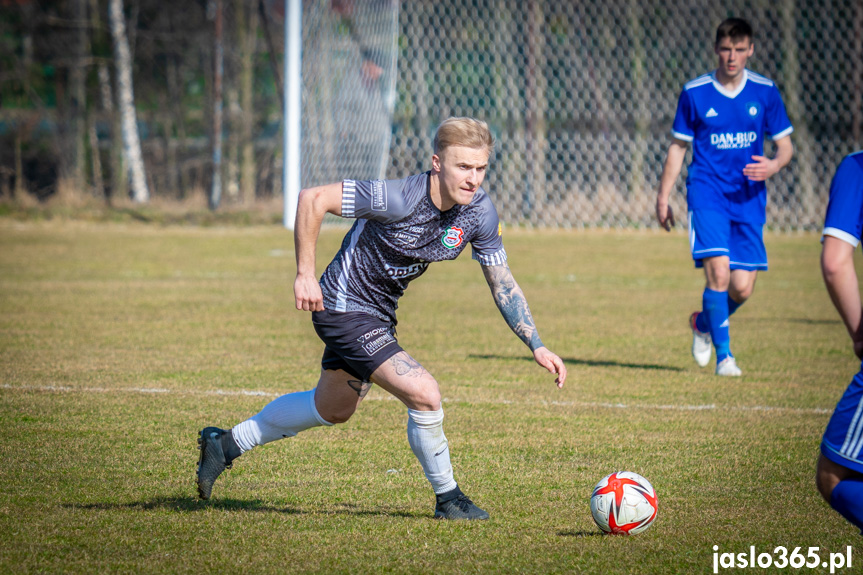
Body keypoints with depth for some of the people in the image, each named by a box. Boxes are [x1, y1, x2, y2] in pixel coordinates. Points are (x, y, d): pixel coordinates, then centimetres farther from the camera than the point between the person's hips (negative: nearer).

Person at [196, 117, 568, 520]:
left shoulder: (479, 211, -11)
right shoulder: (398, 198, -31)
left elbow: (502, 283, -1)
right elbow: (312, 199, -27)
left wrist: (537, 346, -7)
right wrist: (305, 275, -26)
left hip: (378, 314, 9)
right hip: (345, 307, -9)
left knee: (333, 409, 27)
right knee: (424, 395, -20)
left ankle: (227, 444, 43)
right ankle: (447, 498, 2)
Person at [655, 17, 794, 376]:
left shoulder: (765, 92, 3)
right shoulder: (694, 93, 0)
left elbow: (785, 147, 7)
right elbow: (678, 146, 10)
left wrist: (773, 166, -15)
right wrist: (663, 196, 8)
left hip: (749, 198, 2)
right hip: (707, 193, -2)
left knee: (742, 287, -2)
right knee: (718, 271, -20)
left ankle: (703, 323, 30)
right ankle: (723, 354, -7)